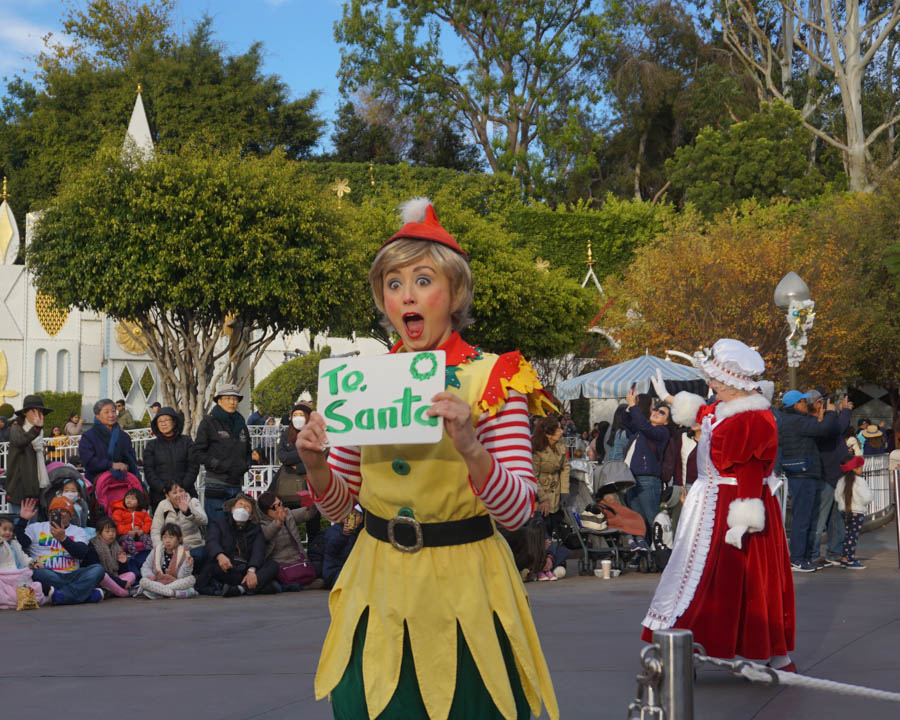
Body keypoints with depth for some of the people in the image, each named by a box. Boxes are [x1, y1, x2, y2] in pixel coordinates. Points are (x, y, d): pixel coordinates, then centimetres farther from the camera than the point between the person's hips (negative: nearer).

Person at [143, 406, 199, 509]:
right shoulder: (152, 445, 12)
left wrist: (182, 486, -8)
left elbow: (194, 466, 5)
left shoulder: (186, 441, 11)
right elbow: (148, 471, 5)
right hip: (159, 496, 0)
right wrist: (163, 488, -9)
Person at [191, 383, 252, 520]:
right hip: (217, 485, -6)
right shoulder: (209, 423, -1)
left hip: (237, 484, 6)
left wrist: (246, 465, 7)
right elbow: (196, 453, -5)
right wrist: (219, 465, -13)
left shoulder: (240, 423, 17)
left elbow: (248, 451, 28)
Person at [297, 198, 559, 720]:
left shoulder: (493, 379, -7)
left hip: (461, 591, -3)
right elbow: (339, 505, 10)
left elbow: (518, 510, -14)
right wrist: (316, 466, -11)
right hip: (380, 590, 3)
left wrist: (470, 448, -30)